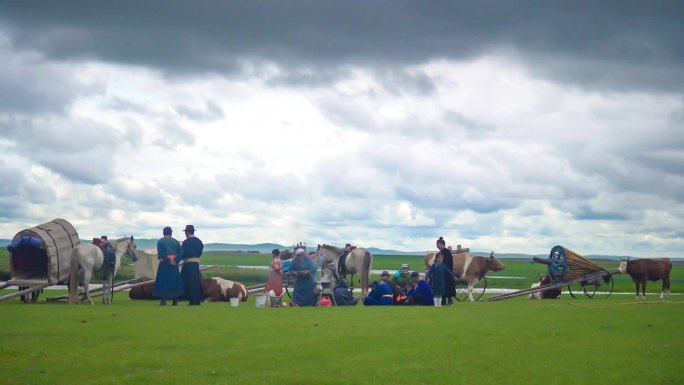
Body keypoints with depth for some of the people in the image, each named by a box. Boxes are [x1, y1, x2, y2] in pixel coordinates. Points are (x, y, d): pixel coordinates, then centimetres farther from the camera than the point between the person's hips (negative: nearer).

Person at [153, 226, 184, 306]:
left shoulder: (160, 241, 0)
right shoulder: (175, 241, 10)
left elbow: (160, 253, -14)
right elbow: (181, 253, -2)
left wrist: (168, 261, -14)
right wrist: (175, 261, -10)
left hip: (164, 264, -3)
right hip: (174, 265, 3)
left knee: (163, 282, 1)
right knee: (174, 281, 12)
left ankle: (163, 300, -6)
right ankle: (175, 300, 11)